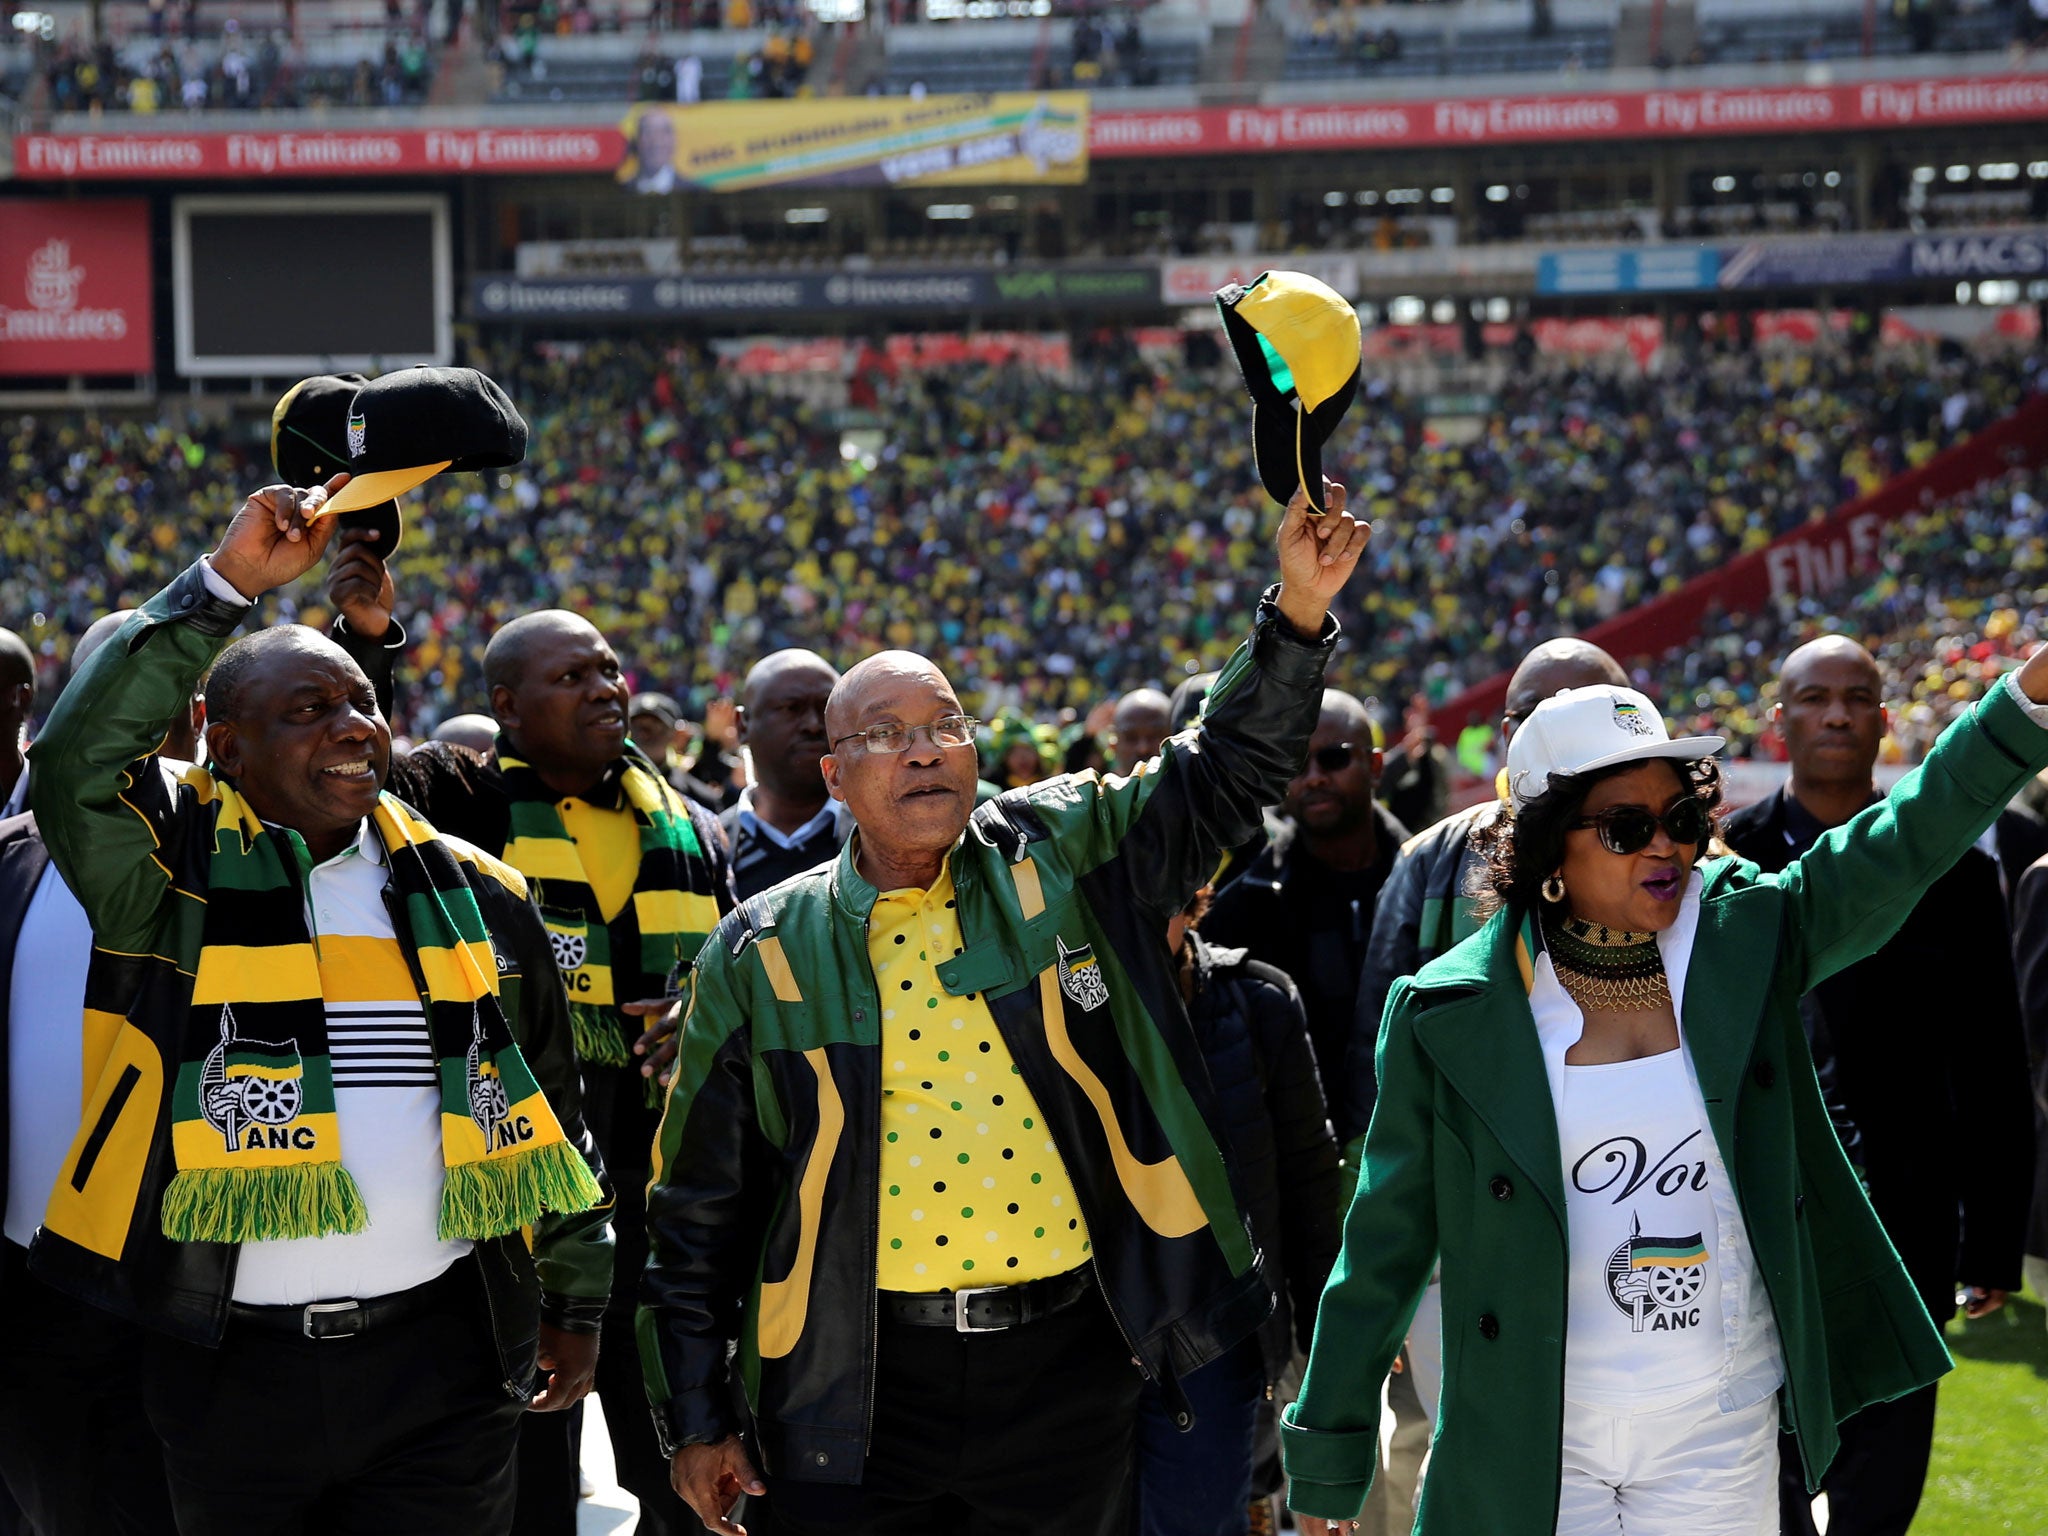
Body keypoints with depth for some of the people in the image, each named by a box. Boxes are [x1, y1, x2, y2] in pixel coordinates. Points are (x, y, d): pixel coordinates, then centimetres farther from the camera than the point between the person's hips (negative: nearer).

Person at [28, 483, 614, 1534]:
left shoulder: (471, 894, 9)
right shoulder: (177, 868, -1)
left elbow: (552, 1109, 17)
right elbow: (76, 757, -22)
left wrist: (575, 1304, 18)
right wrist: (225, 585, -24)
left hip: (443, 1357, 2)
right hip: (235, 1360, -2)